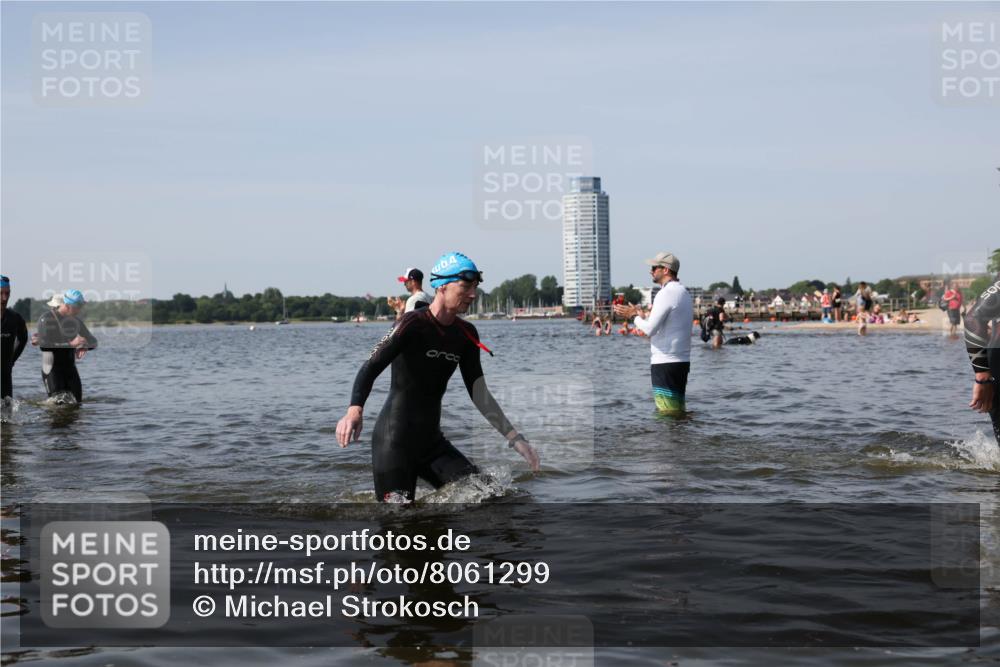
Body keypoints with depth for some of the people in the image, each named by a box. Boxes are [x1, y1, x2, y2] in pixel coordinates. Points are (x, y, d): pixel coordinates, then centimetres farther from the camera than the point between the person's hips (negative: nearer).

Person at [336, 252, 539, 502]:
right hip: (394, 441, -7)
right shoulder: (413, 324, -14)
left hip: (431, 441, 7)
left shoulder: (466, 334, 6)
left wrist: (514, 437, 5)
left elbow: (479, 394, 10)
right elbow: (370, 368, -24)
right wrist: (354, 411, -43)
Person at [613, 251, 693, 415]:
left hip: (665, 363, -10)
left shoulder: (667, 293, -14)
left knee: (668, 412, -7)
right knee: (678, 411, 12)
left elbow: (649, 329, -20)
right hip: (682, 361, 10)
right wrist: (636, 314, 20)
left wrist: (635, 316, -2)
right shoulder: (683, 292, 17)